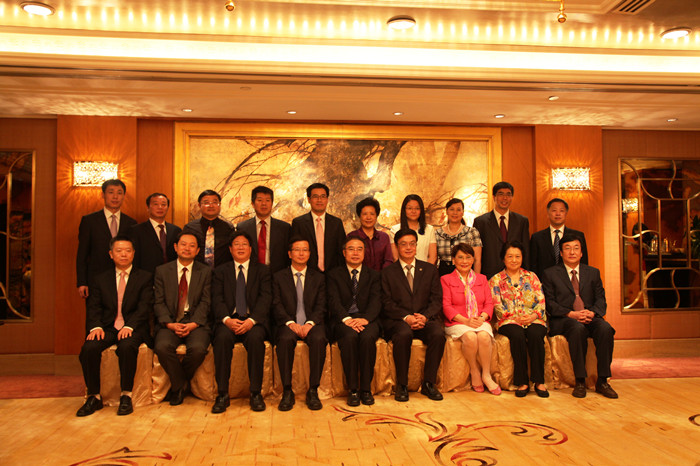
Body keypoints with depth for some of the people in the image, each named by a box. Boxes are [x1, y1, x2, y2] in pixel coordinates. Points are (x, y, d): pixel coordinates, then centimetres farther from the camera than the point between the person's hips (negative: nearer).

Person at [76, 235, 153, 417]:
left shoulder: (145, 278, 8)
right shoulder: (101, 279, 16)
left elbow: (144, 307, -4)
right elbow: (93, 307, 7)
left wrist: (129, 326, -20)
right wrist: (96, 327, -13)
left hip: (132, 328, -3)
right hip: (107, 327, 3)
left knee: (127, 347, -34)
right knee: (89, 349, -26)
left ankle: (126, 396, -18)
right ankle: (94, 397, -8)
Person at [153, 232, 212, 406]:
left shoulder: (206, 271, 10)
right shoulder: (162, 271, 12)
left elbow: (205, 302, 2)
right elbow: (159, 302, 4)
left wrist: (193, 324, -14)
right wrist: (170, 324, -13)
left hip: (196, 323, -1)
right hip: (170, 323, 1)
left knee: (198, 348, -30)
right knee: (162, 347, -30)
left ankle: (178, 385, 1)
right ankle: (180, 384, -3)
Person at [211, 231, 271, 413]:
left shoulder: (262, 270, 13)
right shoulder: (220, 271, 16)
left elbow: (265, 299, 0)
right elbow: (217, 300, 3)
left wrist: (251, 320, -18)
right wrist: (227, 319, -18)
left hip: (253, 321, -1)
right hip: (229, 320, 1)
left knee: (255, 337, -33)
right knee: (222, 337, -32)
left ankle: (256, 393, -22)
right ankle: (223, 394, -23)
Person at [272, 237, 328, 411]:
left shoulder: (319, 278, 15)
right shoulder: (279, 277, 13)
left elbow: (321, 306, 5)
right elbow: (277, 305, 3)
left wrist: (309, 323, -14)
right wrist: (291, 323, -15)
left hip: (311, 323, 1)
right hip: (288, 324, 0)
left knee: (319, 339, -33)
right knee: (285, 339, -35)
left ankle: (313, 391, -24)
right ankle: (287, 392, -25)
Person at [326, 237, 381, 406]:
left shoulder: (373, 275, 17)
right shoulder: (334, 275, 14)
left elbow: (376, 300, 1)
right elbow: (334, 301, -2)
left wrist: (365, 318, -20)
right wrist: (347, 319, -21)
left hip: (366, 320, 1)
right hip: (343, 321, -1)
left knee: (368, 337, -33)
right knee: (350, 337, -35)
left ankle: (366, 389, -20)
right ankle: (352, 389, -24)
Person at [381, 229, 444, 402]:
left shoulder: (430, 270, 15)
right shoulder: (387, 272, 10)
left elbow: (436, 300, 7)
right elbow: (387, 303, 0)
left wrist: (425, 317, -13)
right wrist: (406, 317, -16)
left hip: (425, 319, 2)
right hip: (398, 321, -2)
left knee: (438, 334, -29)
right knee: (404, 334, -35)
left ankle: (428, 384, -13)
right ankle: (402, 385, -19)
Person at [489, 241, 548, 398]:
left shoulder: (531, 277, 17)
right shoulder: (496, 280, 11)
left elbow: (541, 301, 8)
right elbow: (497, 306, 0)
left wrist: (534, 315, -12)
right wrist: (516, 318, -13)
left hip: (533, 319, 1)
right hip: (509, 321, -1)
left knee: (535, 335, -32)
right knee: (518, 335, -34)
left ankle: (539, 382, -24)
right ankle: (522, 382, -26)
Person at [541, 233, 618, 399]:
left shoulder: (593, 273, 18)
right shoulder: (550, 274, 9)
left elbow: (601, 300, 10)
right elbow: (549, 303, 0)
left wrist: (592, 312, -13)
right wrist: (571, 314, -16)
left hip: (590, 317, 3)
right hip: (563, 320, -3)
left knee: (605, 328, -31)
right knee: (578, 329, -37)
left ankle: (602, 381, -21)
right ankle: (580, 381, -28)